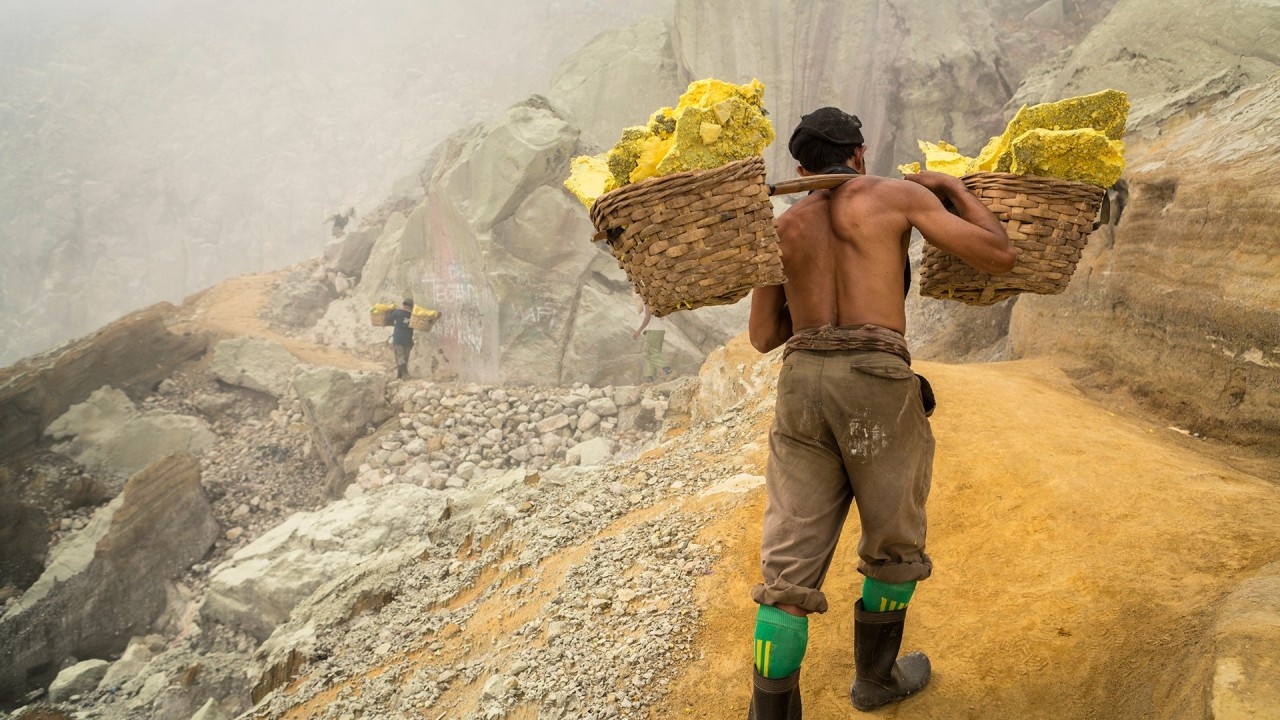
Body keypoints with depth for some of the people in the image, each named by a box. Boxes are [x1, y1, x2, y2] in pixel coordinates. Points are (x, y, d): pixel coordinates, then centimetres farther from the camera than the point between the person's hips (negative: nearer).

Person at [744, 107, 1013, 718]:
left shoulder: (784, 226, 21)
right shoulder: (900, 194, 10)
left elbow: (762, 336, 23)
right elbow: (999, 257, 6)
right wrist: (955, 188, 22)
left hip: (802, 381, 3)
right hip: (877, 380, -3)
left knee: (789, 566, 5)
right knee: (894, 543, 20)